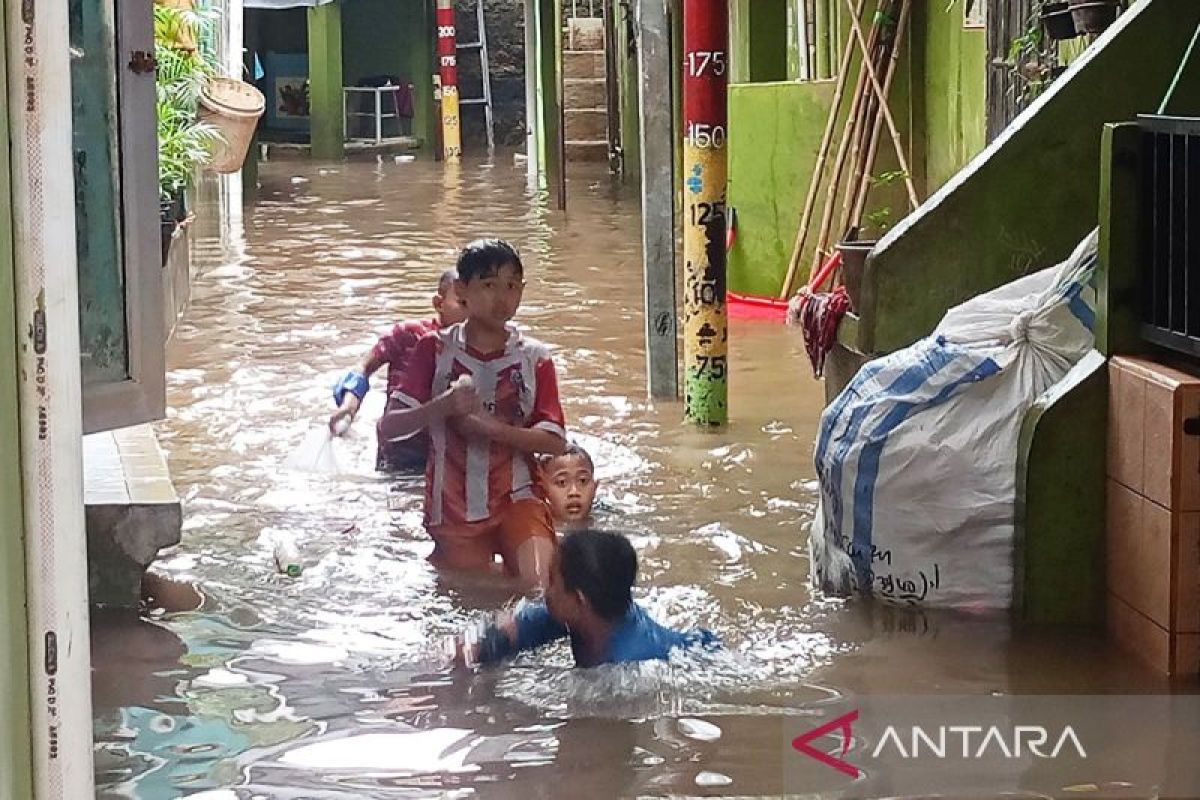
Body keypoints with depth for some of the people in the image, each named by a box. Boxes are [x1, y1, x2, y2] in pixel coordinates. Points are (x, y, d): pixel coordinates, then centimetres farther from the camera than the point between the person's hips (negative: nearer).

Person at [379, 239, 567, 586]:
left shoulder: (535, 358, 1)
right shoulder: (435, 349, -1)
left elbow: (555, 442, -6)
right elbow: (388, 427, -7)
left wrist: (488, 425, -18)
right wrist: (442, 407, -25)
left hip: (515, 499, -1)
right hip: (453, 511, 1)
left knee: (541, 587, -23)